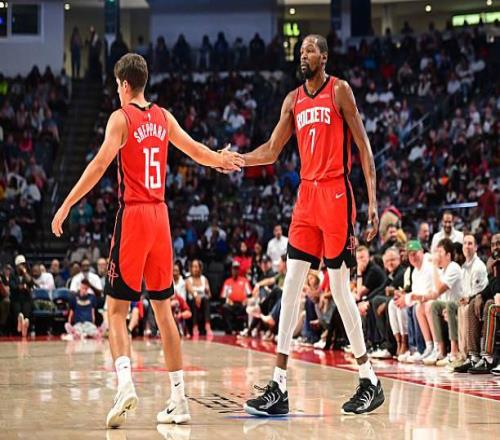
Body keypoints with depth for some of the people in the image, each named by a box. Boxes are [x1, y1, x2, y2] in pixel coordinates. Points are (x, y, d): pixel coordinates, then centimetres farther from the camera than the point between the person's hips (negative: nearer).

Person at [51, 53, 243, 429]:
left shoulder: (121, 118, -6)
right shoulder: (163, 117, 10)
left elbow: (100, 165, -15)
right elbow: (196, 150, 21)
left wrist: (66, 205, -13)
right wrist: (222, 160, 43)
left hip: (133, 215, -5)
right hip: (160, 215, 5)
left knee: (117, 310, -1)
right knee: (164, 309, 11)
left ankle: (125, 384, -22)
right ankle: (179, 399, 10)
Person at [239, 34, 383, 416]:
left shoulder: (339, 91, -3)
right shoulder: (293, 100, 14)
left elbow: (364, 146, -6)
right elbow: (271, 151, 17)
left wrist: (373, 200, -13)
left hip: (336, 193, -6)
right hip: (306, 194, 6)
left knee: (340, 286, -5)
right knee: (291, 284, 0)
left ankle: (370, 381, 7)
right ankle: (279, 387, -1)